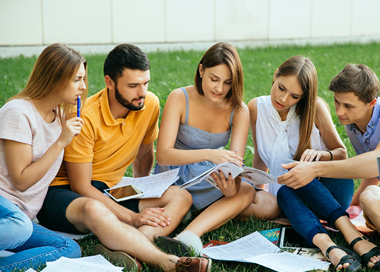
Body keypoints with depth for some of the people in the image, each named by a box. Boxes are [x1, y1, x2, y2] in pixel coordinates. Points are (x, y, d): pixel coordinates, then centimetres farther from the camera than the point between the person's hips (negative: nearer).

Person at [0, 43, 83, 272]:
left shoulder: (60, 116, 14)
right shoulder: (19, 113, -11)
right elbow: (21, 181, -12)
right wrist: (61, 142, -15)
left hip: (22, 215, 8)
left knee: (71, 249, -18)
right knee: (19, 226, -40)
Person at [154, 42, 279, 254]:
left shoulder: (239, 111, -7)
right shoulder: (180, 98, -16)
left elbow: (235, 162, -16)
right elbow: (163, 155, -26)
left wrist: (233, 186, -42)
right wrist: (208, 154, -43)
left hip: (213, 181, 5)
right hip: (175, 177, -5)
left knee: (270, 205, -22)